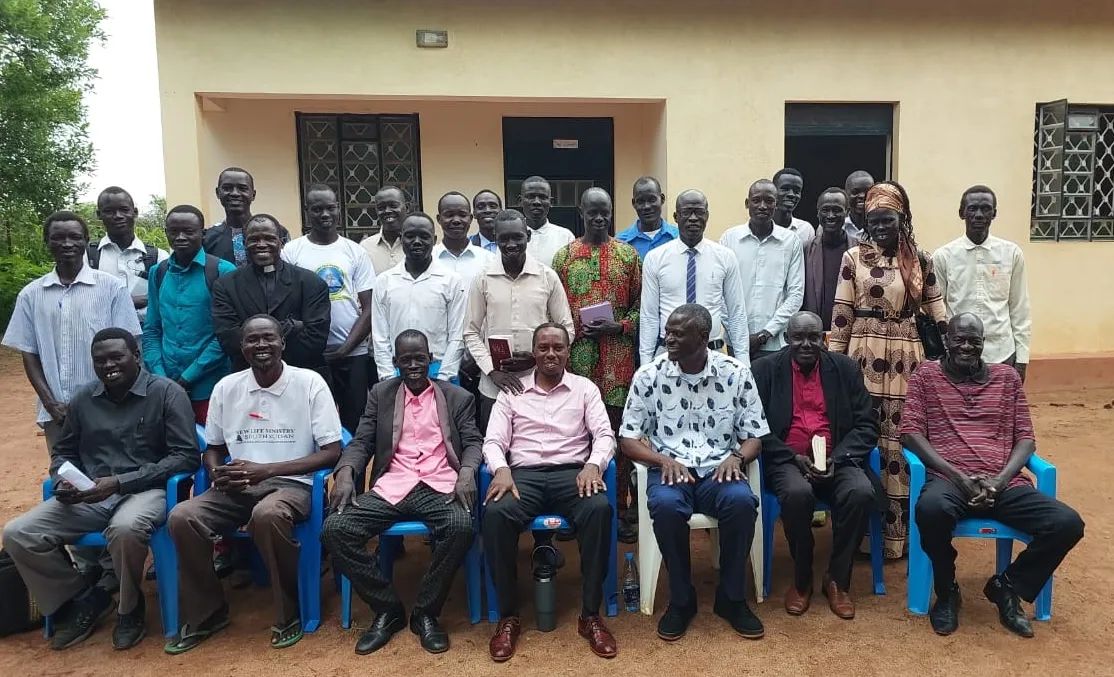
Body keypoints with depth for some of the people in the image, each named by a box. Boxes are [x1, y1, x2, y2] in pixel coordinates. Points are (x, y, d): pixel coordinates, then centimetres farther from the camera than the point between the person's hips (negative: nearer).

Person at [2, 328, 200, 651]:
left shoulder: (167, 392, -5)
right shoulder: (83, 399, 10)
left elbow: (185, 455, -12)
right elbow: (63, 452, 22)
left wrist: (120, 482, -18)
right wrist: (63, 482, -3)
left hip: (145, 490, -5)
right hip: (88, 496, 6)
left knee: (125, 528, -38)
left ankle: (130, 608, -6)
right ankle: (83, 599, 9)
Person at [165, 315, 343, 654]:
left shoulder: (309, 382, -6)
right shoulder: (226, 387, 7)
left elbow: (332, 452, -9)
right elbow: (212, 448, 18)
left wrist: (265, 469, -16)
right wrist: (217, 473, -8)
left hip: (291, 483, -4)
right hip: (237, 486, 4)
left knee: (267, 515, -37)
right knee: (181, 517, -21)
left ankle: (290, 612, -12)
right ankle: (205, 613, 2)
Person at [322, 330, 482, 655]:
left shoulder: (457, 397, 13)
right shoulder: (381, 394, 17)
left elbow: (473, 442, 6)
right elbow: (362, 442, 12)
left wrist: (467, 472, -16)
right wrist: (345, 473, -9)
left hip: (439, 487, -2)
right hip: (391, 487, 2)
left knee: (462, 528, -34)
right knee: (334, 529, -22)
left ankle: (426, 613, -10)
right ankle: (388, 608, -4)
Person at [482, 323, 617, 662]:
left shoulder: (585, 388, 13)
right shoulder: (512, 391, 14)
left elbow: (605, 434, 4)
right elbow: (493, 441, 7)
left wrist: (593, 465, -17)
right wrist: (501, 469, -16)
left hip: (572, 471, 0)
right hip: (523, 474, 0)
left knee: (600, 509, -34)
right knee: (495, 514, -33)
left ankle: (590, 614, -19)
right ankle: (508, 616, -15)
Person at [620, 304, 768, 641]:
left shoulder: (736, 373, 0)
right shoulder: (649, 375, -2)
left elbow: (754, 436, 6)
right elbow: (628, 439, 1)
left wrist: (736, 457, -16)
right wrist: (663, 460, -17)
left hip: (718, 470, 1)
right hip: (669, 469, 0)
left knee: (742, 501, -32)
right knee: (665, 505, -34)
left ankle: (732, 597, -8)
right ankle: (681, 598, -10)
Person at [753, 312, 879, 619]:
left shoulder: (846, 368, 8)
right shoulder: (765, 370, 3)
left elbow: (867, 425, 5)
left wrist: (837, 458, -12)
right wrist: (794, 458, -15)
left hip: (837, 461, 2)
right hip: (787, 461, -2)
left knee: (861, 492, -29)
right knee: (798, 493, -34)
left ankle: (837, 579, -7)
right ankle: (801, 579, -8)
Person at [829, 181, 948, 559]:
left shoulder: (920, 260, 6)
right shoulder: (854, 258, 2)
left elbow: (936, 312, 10)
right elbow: (841, 314, 2)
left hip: (905, 359, 1)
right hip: (864, 357, -1)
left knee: (900, 440, 3)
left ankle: (898, 532, 13)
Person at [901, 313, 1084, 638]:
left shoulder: (1007, 377, 17)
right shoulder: (926, 375, 9)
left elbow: (1025, 437, 12)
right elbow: (911, 432, 0)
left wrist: (1000, 480, -8)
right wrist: (958, 476, -12)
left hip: (1003, 483, 3)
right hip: (949, 479, -3)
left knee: (1068, 524, -21)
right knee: (931, 509, -38)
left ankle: (1006, 585, 5)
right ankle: (947, 591, -6)